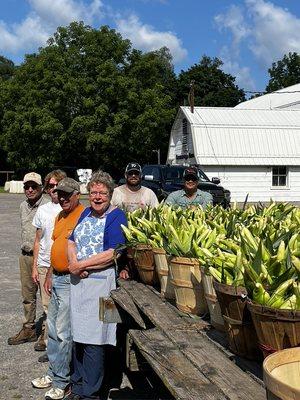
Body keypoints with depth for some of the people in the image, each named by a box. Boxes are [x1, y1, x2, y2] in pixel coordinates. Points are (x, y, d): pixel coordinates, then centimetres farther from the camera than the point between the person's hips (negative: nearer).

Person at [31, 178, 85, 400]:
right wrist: (49, 276, 19)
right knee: (53, 328, 17)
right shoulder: (60, 216, 14)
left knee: (64, 332, -2)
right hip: (57, 279, 9)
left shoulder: (84, 215, -15)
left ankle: (62, 381, 11)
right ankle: (54, 373, 30)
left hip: (72, 280, -9)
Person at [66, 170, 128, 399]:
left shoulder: (116, 217, -8)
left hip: (100, 283, -7)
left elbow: (112, 254, -17)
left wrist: (81, 265, -14)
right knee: (78, 334, 14)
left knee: (93, 340, -2)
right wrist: (73, 262, -7)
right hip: (78, 280, 7)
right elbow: (72, 241, 14)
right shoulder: (86, 213, 15)